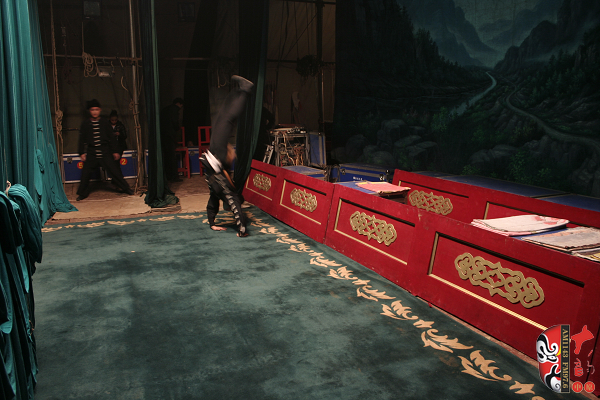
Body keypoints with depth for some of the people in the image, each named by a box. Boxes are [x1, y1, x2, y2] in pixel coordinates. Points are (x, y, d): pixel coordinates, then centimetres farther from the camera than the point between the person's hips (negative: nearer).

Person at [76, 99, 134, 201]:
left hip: (104, 151, 0)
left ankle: (126, 188, 10)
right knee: (85, 173, 0)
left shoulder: (105, 122, 3)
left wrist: (115, 151, 5)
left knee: (113, 169, -2)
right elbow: (82, 139, 6)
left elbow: (111, 137, 7)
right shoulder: (85, 123, 3)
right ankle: (82, 193, 16)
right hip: (91, 152, 1)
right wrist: (82, 153, 2)